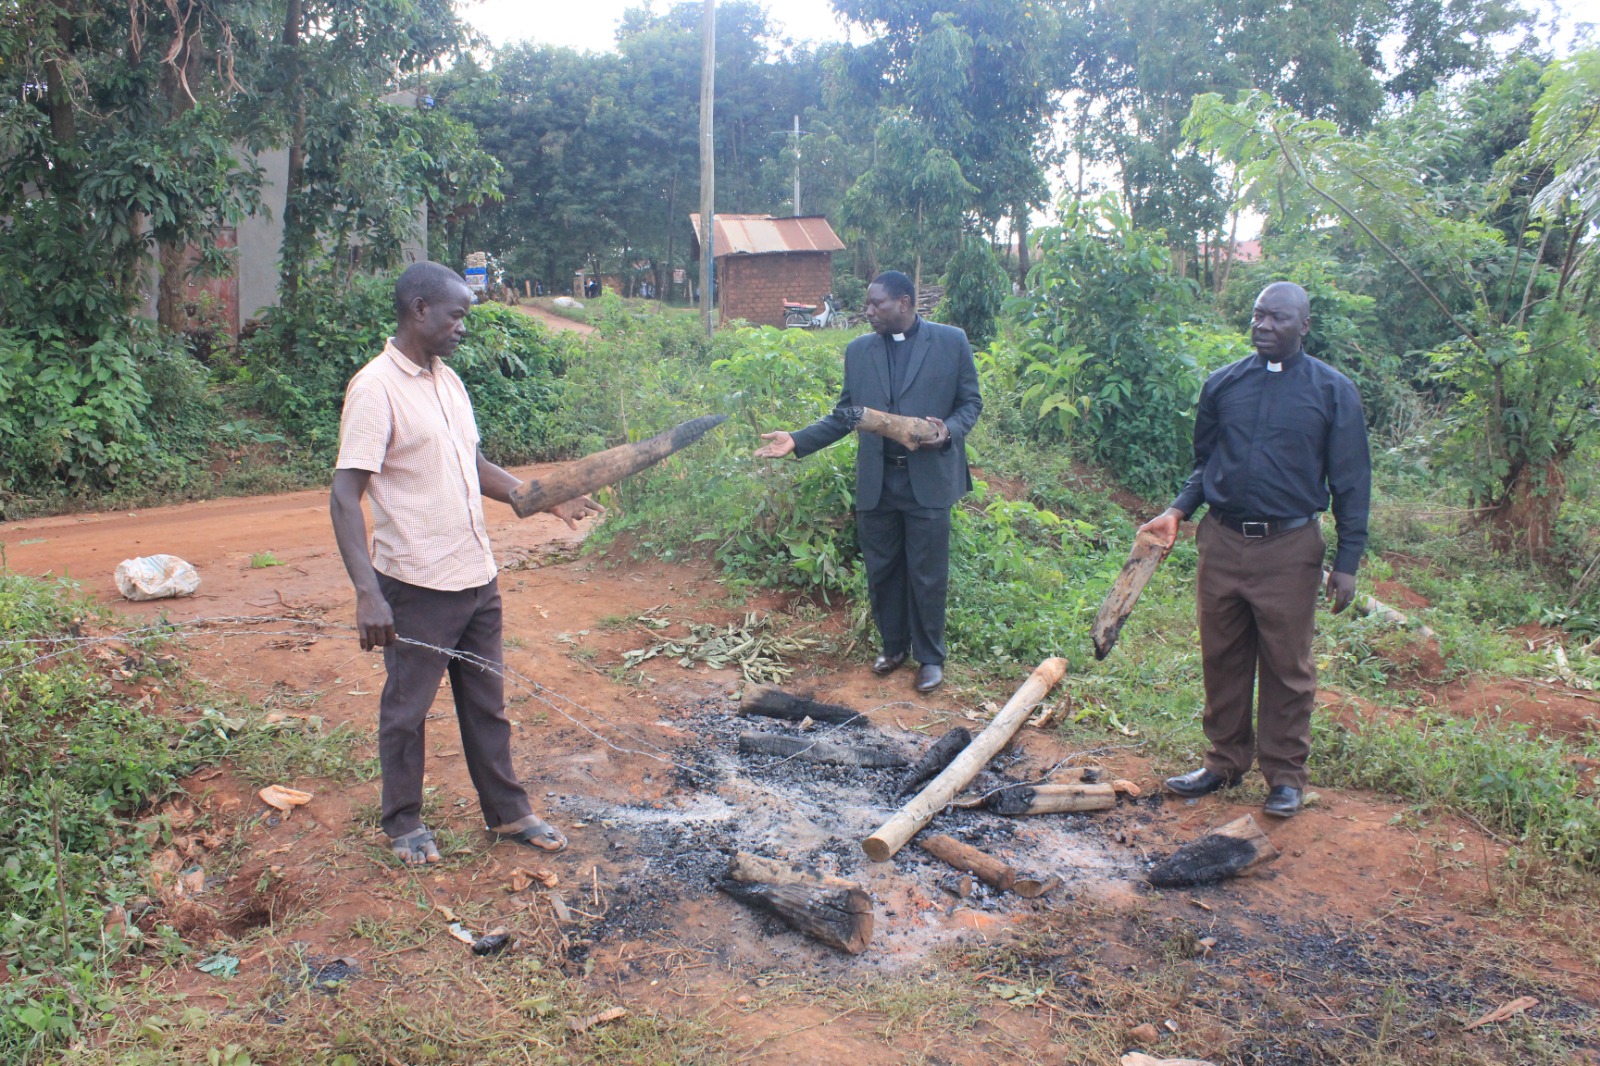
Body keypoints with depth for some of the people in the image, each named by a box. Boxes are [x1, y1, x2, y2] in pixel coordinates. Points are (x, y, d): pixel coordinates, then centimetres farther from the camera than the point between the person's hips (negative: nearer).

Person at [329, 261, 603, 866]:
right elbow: (345, 496, -21)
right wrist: (367, 592, -31)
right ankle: (404, 822, 29)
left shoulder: (447, 380, 10)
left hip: (477, 577, 8)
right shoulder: (376, 389, -16)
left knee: (486, 702, 17)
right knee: (406, 709, 11)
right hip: (418, 587, -7)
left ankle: (507, 813, 31)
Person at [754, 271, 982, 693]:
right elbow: (844, 416, 10)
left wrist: (949, 431, -17)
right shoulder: (858, 351, 8)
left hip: (928, 478, -3)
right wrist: (797, 441, -1)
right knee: (881, 571, 11)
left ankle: (930, 657, 21)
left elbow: (970, 402, 3)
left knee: (927, 574, 3)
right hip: (876, 481, 3)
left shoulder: (951, 342, -2)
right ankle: (893, 646, 31)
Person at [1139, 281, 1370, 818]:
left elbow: (1351, 482, 1)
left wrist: (1347, 561, -3)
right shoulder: (1222, 385, 7)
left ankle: (1285, 775, 19)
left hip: (1288, 550, -3)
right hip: (1221, 542, 3)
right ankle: (1225, 762, 26)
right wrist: (1178, 510, -2)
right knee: (1222, 662, 11)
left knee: (1287, 668, 5)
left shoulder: (1333, 391, -1)